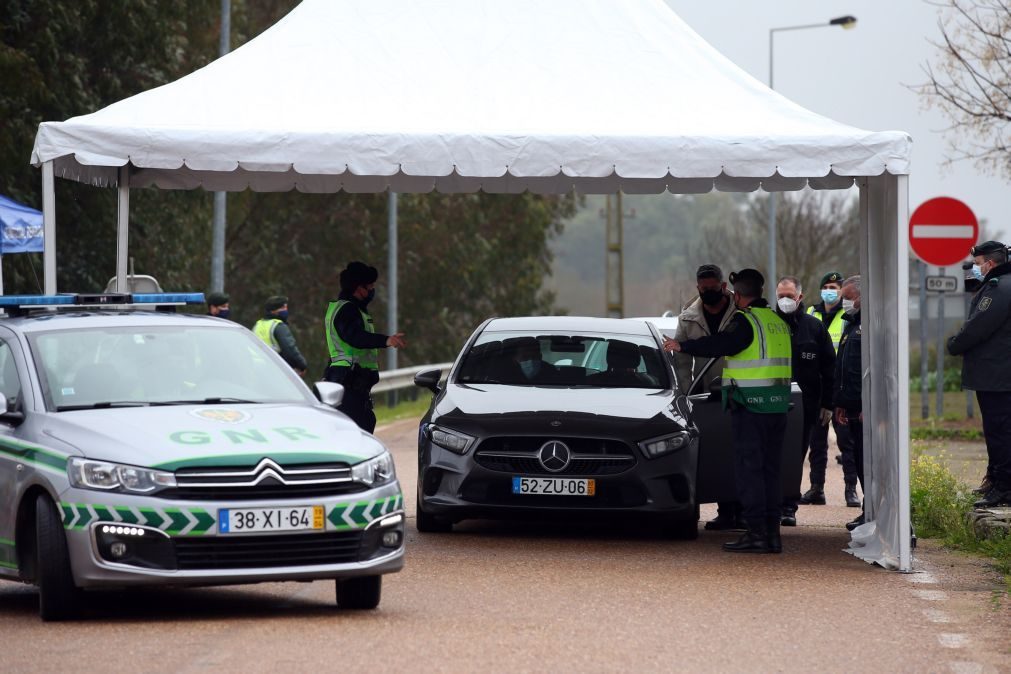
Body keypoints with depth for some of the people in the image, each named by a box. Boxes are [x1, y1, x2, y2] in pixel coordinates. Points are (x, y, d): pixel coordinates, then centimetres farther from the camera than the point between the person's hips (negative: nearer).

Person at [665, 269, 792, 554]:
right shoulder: (778, 322, 14)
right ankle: (772, 532, 9)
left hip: (749, 405, -8)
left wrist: (682, 346, -16)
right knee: (770, 469, 11)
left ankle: (756, 532, -10)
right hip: (777, 406, 8)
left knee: (749, 469, -5)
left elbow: (720, 344, -22)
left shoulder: (746, 321, -12)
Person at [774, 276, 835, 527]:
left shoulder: (814, 327, 7)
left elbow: (828, 367, 8)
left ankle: (789, 507, 10)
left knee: (796, 457, 5)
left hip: (804, 404, 1)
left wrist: (827, 404, 3)